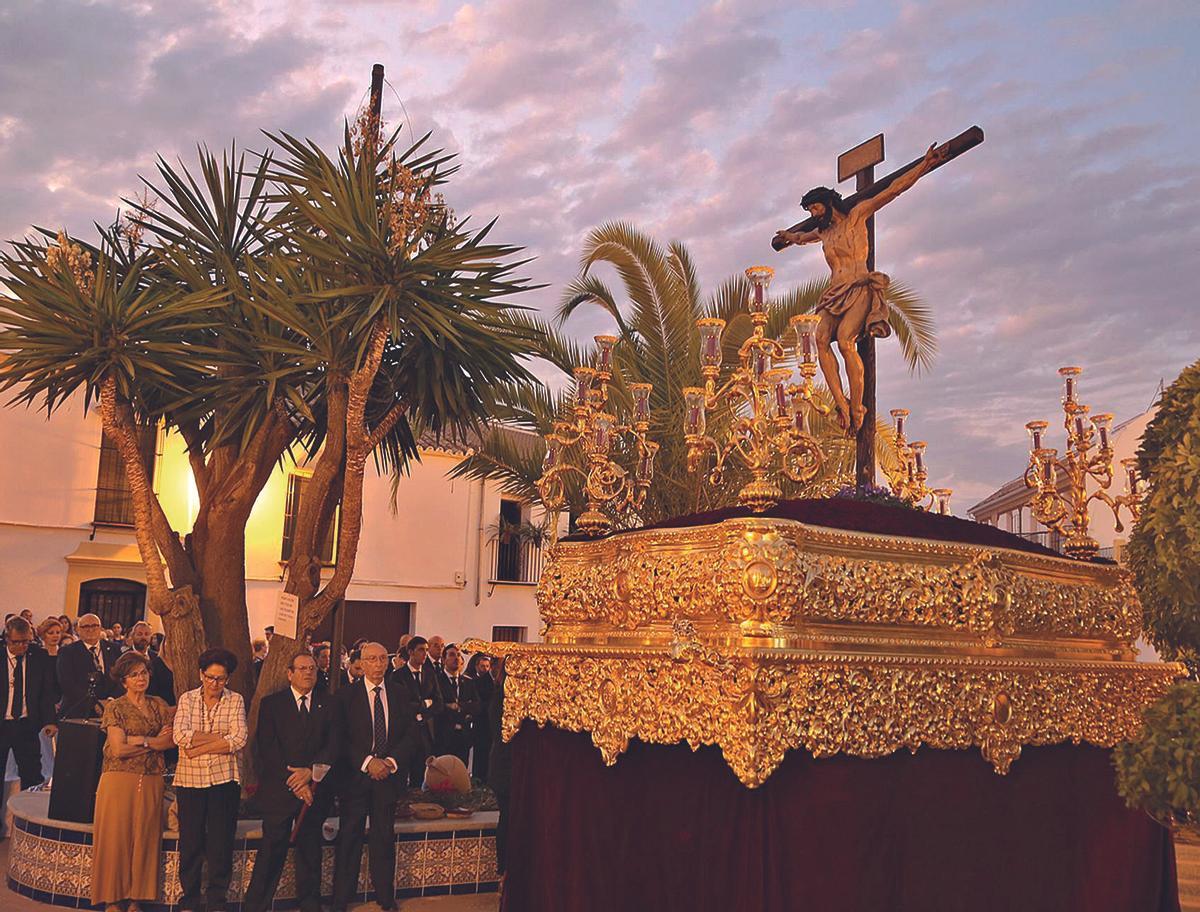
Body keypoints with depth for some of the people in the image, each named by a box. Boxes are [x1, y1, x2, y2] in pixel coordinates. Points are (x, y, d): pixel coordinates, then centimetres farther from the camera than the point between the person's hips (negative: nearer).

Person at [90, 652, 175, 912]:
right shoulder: (115, 707, 0)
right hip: (119, 780, -3)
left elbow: (172, 740, 0)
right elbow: (118, 749, -10)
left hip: (151, 782, 3)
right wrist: (155, 742, -5)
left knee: (144, 839, 2)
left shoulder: (158, 705, 12)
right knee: (116, 837, -1)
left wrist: (139, 740, -10)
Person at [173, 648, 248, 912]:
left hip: (224, 779, -1)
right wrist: (221, 737, -12)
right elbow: (180, 736, -10)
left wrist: (199, 747, -11)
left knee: (221, 843, 2)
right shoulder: (187, 699, 5)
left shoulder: (235, 701, 2)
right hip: (190, 779, 1)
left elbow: (239, 740, -10)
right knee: (190, 842, 5)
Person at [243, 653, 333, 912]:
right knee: (272, 850, -4)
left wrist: (311, 771, -14)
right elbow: (267, 749, -5)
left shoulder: (328, 704, 8)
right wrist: (292, 782, -13)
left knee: (310, 850, 10)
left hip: (316, 788, 2)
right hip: (279, 789, -2)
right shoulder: (271, 704, 2)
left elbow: (334, 744, 1)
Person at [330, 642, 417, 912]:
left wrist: (391, 761, -10)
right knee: (350, 838, 2)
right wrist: (367, 762, -15)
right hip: (354, 776, -2)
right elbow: (339, 739, -7)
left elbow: (410, 737, 5)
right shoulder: (346, 695, -2)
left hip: (388, 774, 3)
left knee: (384, 837, 8)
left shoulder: (399, 695, 7)